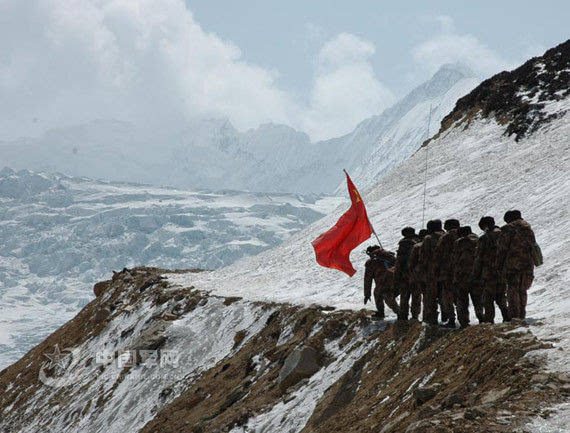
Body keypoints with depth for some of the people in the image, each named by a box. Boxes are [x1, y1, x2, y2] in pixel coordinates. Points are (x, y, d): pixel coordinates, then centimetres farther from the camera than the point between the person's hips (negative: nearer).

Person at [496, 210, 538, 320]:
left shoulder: (507, 229, -4)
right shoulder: (528, 228, 14)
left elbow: (502, 249, -7)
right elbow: (533, 246, 18)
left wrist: (499, 266, -1)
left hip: (513, 264, -5)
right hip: (528, 264, 5)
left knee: (513, 290, -2)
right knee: (522, 290, 14)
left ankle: (514, 316, -8)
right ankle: (522, 315, 15)